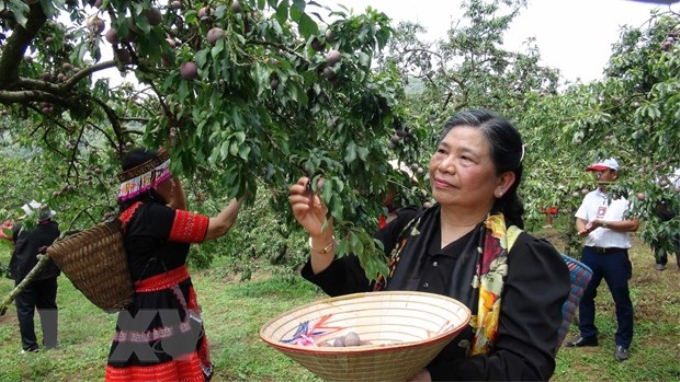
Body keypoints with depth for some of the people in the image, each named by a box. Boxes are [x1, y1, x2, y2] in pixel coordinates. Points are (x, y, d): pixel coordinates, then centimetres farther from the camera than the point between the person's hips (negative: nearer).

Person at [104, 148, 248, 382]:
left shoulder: (134, 213, 7)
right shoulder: (150, 215, -21)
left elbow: (180, 214, 26)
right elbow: (218, 227, -17)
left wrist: (176, 178, 18)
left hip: (151, 312, 10)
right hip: (158, 316, -10)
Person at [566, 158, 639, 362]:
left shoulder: (626, 197, -5)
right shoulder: (590, 197, 10)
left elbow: (633, 224, -14)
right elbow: (580, 220, 6)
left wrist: (603, 223, -18)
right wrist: (583, 230, -17)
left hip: (615, 255, -5)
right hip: (591, 253, 5)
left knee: (622, 300, 4)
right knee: (585, 295, 13)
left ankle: (623, 343, 17)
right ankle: (588, 335, 28)